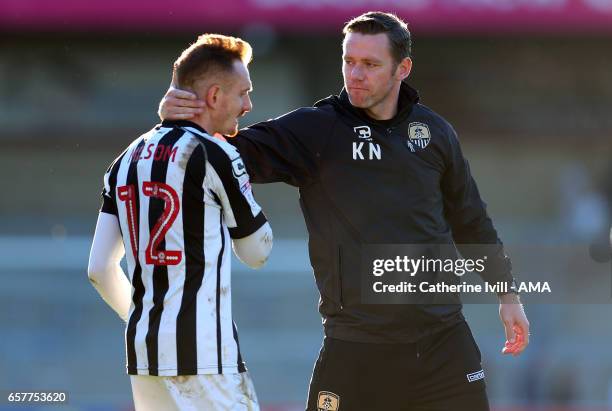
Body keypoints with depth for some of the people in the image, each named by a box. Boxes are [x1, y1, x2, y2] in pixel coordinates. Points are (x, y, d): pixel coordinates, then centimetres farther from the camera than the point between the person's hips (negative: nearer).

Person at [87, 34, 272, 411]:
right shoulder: (214, 155, -8)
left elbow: (100, 269, 11)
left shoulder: (127, 161, 13)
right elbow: (258, 253, 4)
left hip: (142, 350, 7)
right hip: (203, 352, -7)